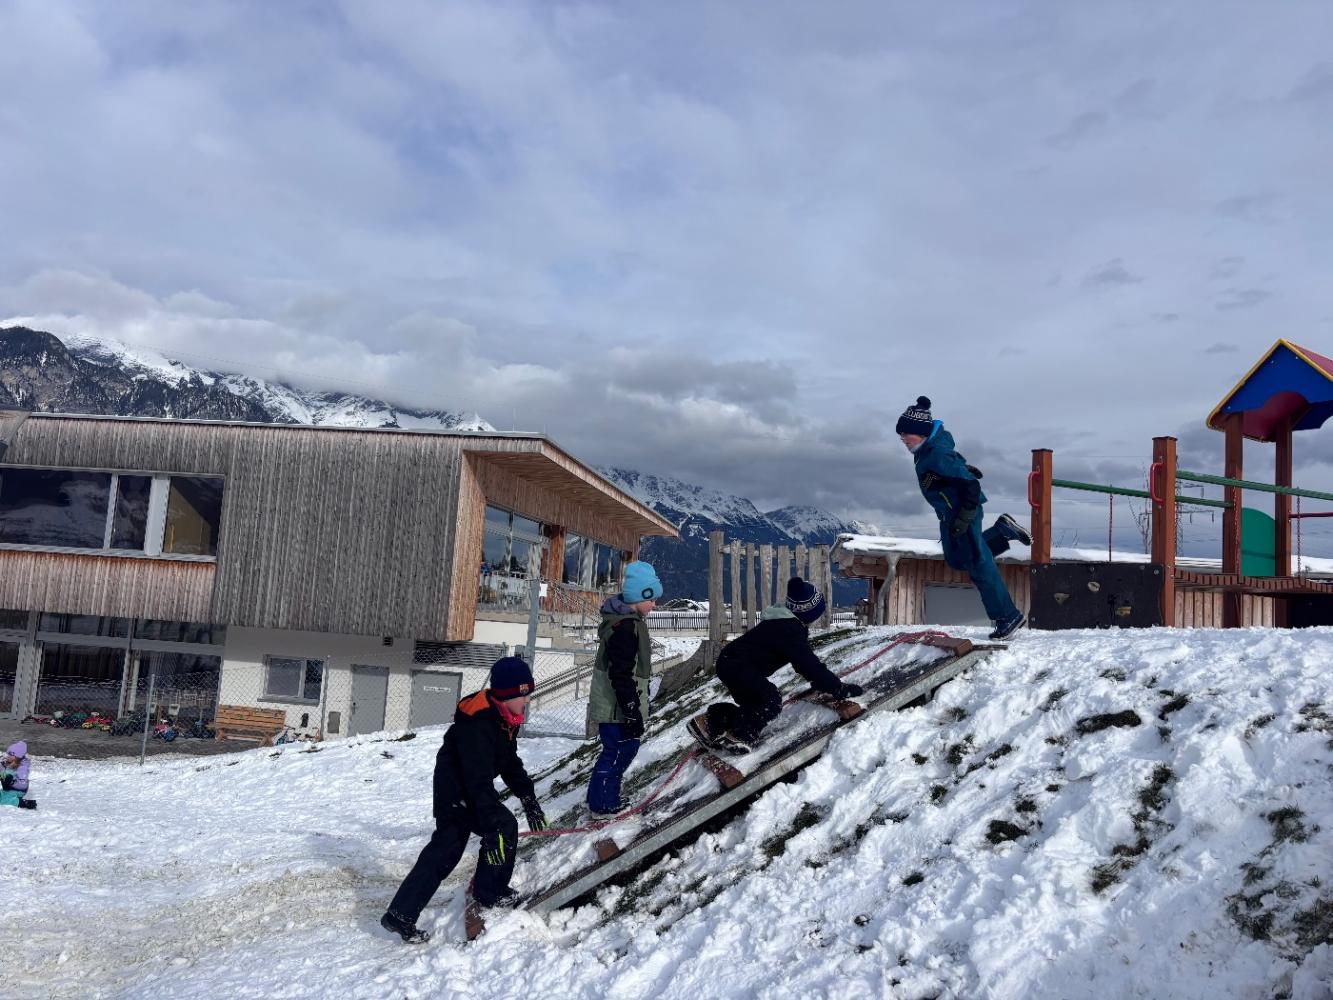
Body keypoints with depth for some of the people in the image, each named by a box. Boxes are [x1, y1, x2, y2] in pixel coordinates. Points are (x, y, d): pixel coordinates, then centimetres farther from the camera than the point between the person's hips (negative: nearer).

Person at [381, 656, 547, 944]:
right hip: (458, 794, -10)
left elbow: (511, 763, 13)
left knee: (444, 851, 13)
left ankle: (400, 915, 18)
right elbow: (479, 780, -31)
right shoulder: (478, 725, -28)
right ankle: (489, 893, 6)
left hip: (452, 794, 10)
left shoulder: (505, 719, 3)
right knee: (505, 827, -11)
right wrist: (494, 823, -32)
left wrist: (529, 799, 8)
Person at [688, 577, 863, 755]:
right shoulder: (790, 631, -22)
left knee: (755, 706, 14)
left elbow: (806, 661, 21)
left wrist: (821, 682, 17)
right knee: (771, 701, -19)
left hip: (729, 661, 11)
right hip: (736, 665, -11)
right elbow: (809, 665, -23)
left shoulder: (786, 622, 10)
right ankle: (739, 736, -10)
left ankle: (709, 722, 15)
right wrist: (841, 689, -17)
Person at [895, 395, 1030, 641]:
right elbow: (958, 464, 19)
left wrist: (963, 519, -25)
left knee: (979, 567, -3)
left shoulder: (937, 457, -28)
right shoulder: (928, 449, 1)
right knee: (957, 559, 20)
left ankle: (1008, 617, 7)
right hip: (949, 515, 10)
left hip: (963, 513, -10)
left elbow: (970, 485, -27)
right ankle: (1002, 530, 27)